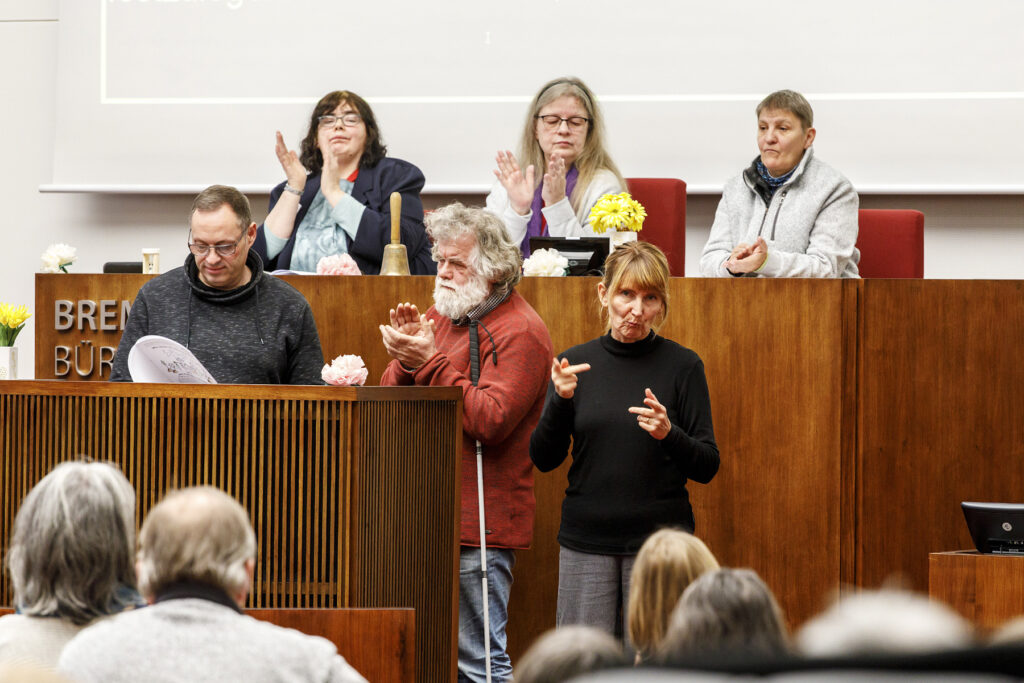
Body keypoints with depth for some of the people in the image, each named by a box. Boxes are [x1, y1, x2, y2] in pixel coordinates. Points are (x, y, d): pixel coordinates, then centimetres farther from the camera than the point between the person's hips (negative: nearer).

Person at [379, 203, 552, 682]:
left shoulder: (519, 332, -8)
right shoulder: (441, 315, 16)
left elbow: (490, 420, -20)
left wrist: (430, 363, -20)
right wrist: (406, 359, -8)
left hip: (479, 524, -8)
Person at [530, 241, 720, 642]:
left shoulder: (682, 366, 0)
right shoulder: (577, 363, 6)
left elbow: (707, 467, -1)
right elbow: (544, 459, 4)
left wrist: (668, 434, -20)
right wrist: (560, 401, -12)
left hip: (659, 541, -2)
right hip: (586, 543, 2)